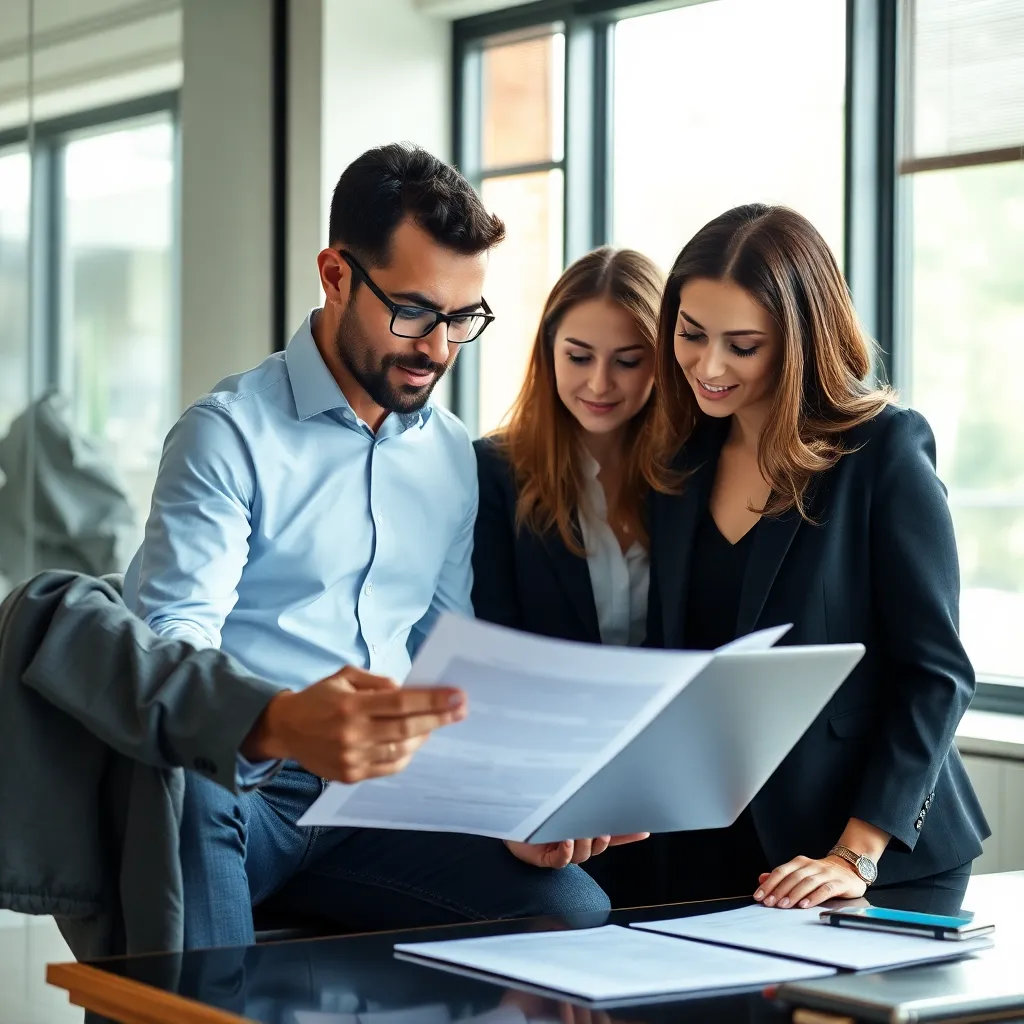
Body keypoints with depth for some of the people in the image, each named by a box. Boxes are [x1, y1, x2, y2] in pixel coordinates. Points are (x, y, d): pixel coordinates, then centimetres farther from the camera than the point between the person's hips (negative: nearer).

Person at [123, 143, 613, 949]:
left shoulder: (454, 455, 16)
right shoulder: (231, 433, -5)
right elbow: (173, 650, -17)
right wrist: (283, 724, -39)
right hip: (239, 790, -5)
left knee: (576, 913, -19)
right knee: (183, 787, -40)